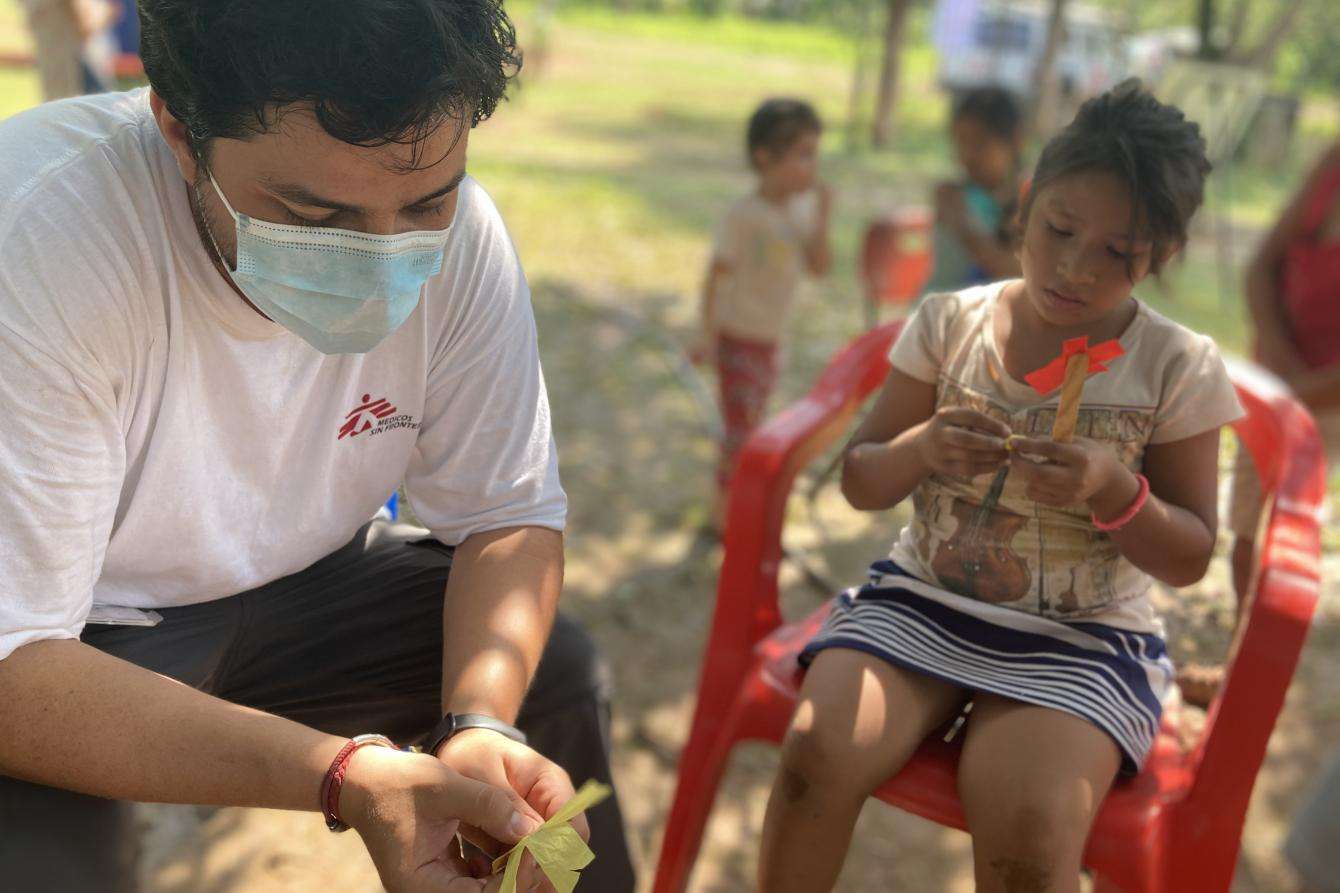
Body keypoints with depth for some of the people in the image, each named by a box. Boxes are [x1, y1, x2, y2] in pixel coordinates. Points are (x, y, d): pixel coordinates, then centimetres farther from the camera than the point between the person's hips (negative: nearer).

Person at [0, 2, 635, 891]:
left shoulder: (461, 234, -18)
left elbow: (507, 515, -10)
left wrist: (483, 723, -29)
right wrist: (345, 776, -42)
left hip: (298, 585, 4)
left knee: (558, 669, -6)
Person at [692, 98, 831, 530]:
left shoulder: (803, 207, 1)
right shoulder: (744, 215, -18)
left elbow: (820, 267, 0)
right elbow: (717, 275, -16)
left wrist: (822, 216, -12)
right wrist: (708, 334, -17)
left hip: (771, 338, 7)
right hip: (738, 336, -7)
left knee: (751, 425, 18)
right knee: (740, 425, -3)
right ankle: (724, 511, 11)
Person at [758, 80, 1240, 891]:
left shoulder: (1180, 367, -3)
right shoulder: (950, 321, 0)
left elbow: (1189, 560, 0)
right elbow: (861, 484, 3)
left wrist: (1112, 490, -21)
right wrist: (924, 447, -20)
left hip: (1080, 640, -1)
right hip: (921, 600, 2)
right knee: (817, 755, -24)